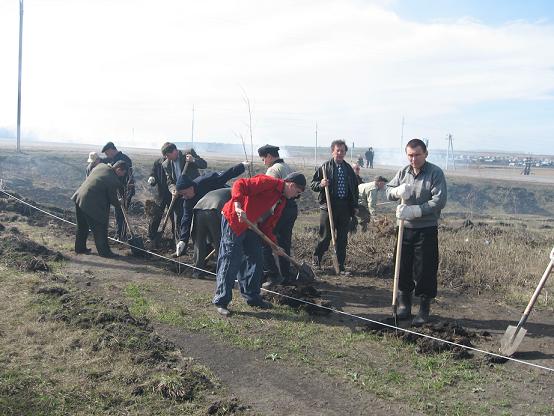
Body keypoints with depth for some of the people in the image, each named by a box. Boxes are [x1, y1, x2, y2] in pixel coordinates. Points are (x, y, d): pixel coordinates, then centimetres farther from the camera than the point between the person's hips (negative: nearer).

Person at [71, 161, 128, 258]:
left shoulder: (101, 166, 5)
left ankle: (80, 248, 33)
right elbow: (113, 199, -5)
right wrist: (119, 204, 17)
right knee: (100, 229, 6)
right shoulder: (114, 181, -15)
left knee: (82, 227, 21)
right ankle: (104, 251, 14)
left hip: (79, 197, 8)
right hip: (91, 205, -8)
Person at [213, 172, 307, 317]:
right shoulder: (268, 182, -16)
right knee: (231, 261, -8)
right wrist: (238, 206, -37)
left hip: (251, 226, 10)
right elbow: (240, 184, -25)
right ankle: (221, 302, 0)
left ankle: (252, 297, 25)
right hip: (234, 220, -10)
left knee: (256, 260, 11)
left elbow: (267, 224, 15)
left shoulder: (282, 200, 13)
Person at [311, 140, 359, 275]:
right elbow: (313, 184, 1)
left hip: (345, 208, 4)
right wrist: (320, 184, -21)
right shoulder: (325, 167, 0)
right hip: (328, 206, -4)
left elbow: (355, 188, 20)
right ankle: (316, 261, 18)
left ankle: (341, 266, 17)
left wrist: (355, 206, 15)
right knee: (325, 236, -1)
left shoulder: (349, 169, 13)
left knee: (343, 238, 7)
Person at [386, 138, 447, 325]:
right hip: (405, 228, 5)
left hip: (426, 230, -4)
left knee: (425, 271, 1)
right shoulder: (403, 172, 7)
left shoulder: (435, 173, -8)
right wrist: (398, 191, -13)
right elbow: (388, 190, 11)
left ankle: (424, 309, 15)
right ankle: (404, 305, 25)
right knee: (403, 268, 10)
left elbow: (439, 201, -17)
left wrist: (414, 211, -24)